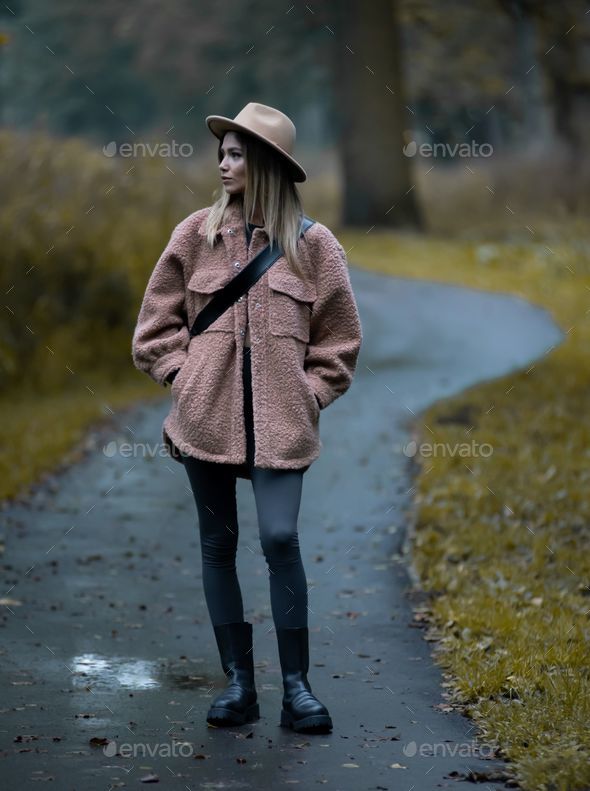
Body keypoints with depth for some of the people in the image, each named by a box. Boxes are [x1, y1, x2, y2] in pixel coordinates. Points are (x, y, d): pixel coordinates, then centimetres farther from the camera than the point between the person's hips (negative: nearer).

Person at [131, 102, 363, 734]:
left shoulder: (312, 244, 2)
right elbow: (156, 322, 12)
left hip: (279, 421, -2)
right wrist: (181, 373, 1)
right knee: (218, 543, 6)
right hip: (206, 415, 3)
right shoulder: (196, 233, 6)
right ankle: (238, 683, 16)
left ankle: (296, 687, -1)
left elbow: (339, 337, 8)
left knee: (280, 539, -13)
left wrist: (310, 394, 0)